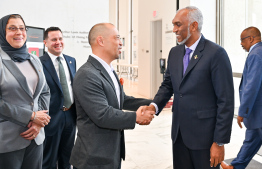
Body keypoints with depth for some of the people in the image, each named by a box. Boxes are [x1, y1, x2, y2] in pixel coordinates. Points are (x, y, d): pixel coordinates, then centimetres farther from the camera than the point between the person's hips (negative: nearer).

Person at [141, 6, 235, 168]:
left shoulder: (216, 53, -13)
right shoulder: (174, 53, 7)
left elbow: (226, 101, -14)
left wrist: (220, 142, -14)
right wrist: (154, 105, -6)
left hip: (204, 135, -6)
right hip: (179, 132, 6)